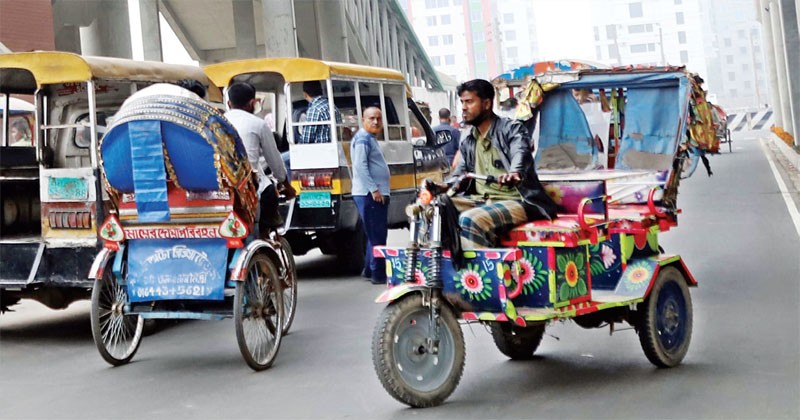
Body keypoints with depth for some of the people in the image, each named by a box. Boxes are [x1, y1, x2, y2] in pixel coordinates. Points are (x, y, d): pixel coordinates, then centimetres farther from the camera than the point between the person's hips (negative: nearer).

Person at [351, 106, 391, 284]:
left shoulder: (370, 138, 20)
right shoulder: (362, 139, -12)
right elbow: (360, 166, -21)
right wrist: (374, 190, -24)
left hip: (377, 194, 11)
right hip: (369, 194, -11)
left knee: (376, 235, 17)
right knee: (377, 236, -9)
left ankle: (370, 269, 25)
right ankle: (378, 274, -7)